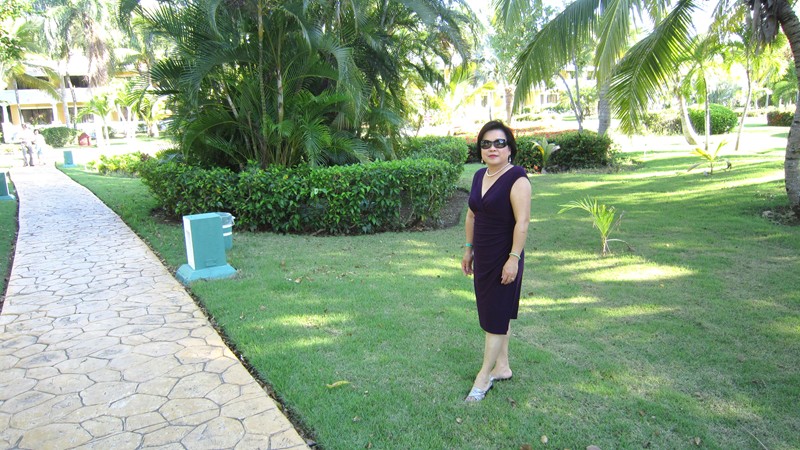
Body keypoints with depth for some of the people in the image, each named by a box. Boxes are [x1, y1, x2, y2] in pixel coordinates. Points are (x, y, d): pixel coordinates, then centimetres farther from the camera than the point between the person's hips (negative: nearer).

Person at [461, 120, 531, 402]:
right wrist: (468, 249, 16)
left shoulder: (517, 178, -15)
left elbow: (522, 222, -20)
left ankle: (484, 376, 11)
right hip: (482, 257, 8)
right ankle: (502, 367, 30)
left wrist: (514, 258, -22)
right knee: (498, 313, 16)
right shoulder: (479, 176, 8)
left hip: (503, 258, -8)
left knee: (496, 315, 1)